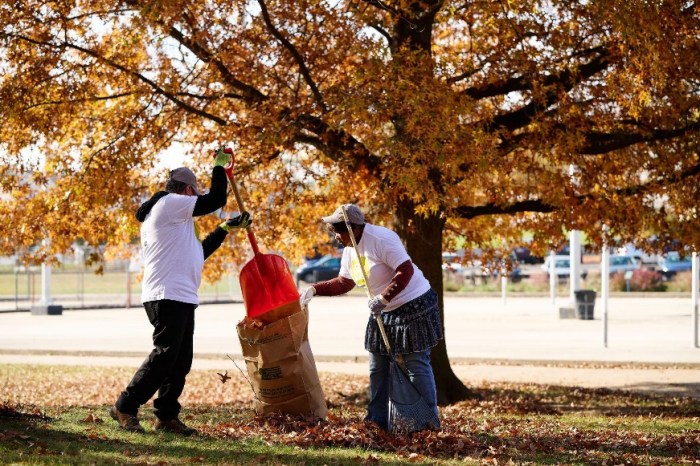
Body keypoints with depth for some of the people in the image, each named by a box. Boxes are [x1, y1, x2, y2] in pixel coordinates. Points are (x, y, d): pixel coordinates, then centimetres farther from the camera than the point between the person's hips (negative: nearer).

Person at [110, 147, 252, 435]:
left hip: (181, 298, 11)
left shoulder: (163, 213, 26)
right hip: (168, 296, -11)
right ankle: (125, 407, -9)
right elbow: (215, 200, -10)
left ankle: (166, 416, 10)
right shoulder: (170, 203, -5)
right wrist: (219, 166, 4)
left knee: (180, 361, 8)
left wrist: (226, 229, 29)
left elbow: (197, 252, 30)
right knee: (164, 356, -13)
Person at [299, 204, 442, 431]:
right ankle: (377, 420, 20)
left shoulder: (380, 239, -23)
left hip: (414, 306, -10)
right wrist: (315, 290, 0)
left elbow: (406, 270, -28)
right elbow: (343, 283, 13)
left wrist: (383, 298, -33)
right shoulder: (350, 249, 6)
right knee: (378, 368, 12)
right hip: (385, 311, 10)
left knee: (417, 365, -7)